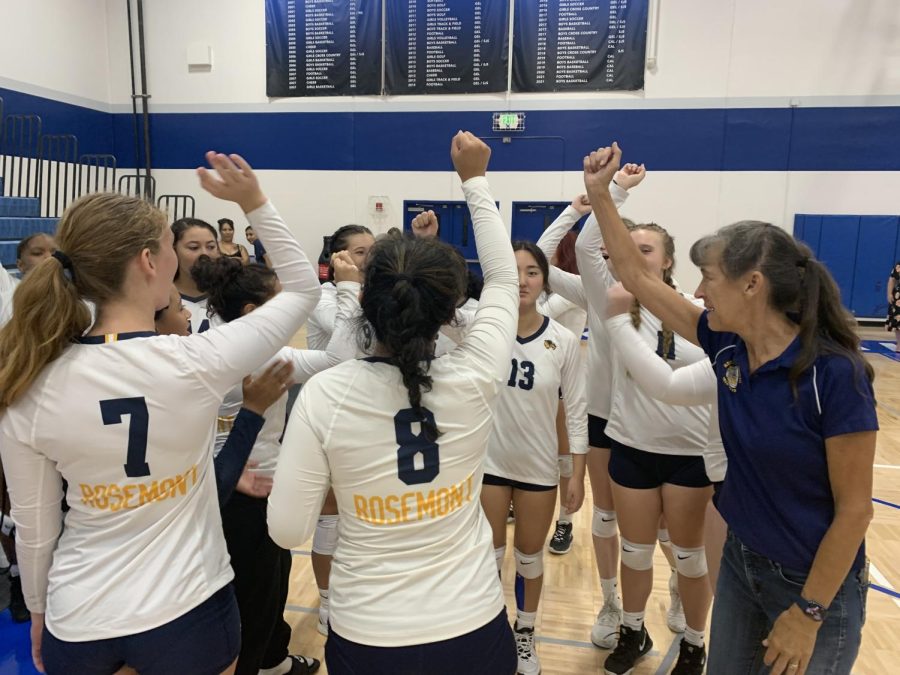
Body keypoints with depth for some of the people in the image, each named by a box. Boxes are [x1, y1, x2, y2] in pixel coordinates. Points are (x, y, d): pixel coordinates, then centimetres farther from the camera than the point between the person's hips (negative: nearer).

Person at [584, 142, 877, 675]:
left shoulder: (833, 374, -25)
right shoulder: (727, 345, -8)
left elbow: (854, 508, -19)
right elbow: (638, 278, -2)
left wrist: (808, 612, -16)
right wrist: (600, 194, -6)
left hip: (816, 584, -5)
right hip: (741, 561, 6)